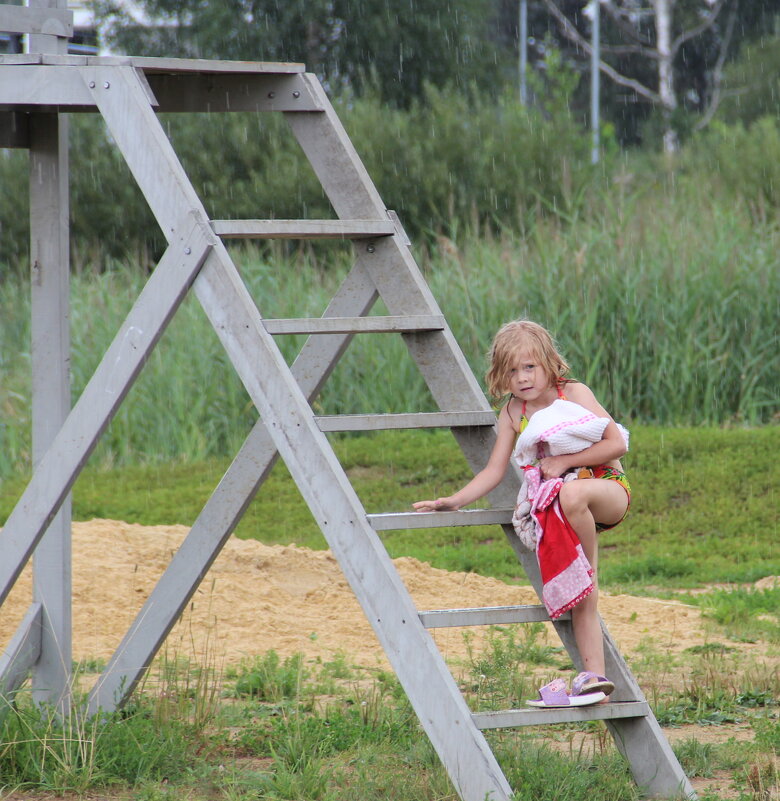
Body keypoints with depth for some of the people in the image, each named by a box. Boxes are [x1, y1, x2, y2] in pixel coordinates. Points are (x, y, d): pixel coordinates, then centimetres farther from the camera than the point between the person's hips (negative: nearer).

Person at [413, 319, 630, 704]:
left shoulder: (574, 394, -9)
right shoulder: (513, 412, 3)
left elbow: (617, 443, -14)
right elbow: (494, 471, 2)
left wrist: (563, 461, -19)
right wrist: (454, 502, -11)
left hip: (607, 488, -5)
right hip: (569, 512, 5)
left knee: (572, 493, -40)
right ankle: (594, 675, -8)